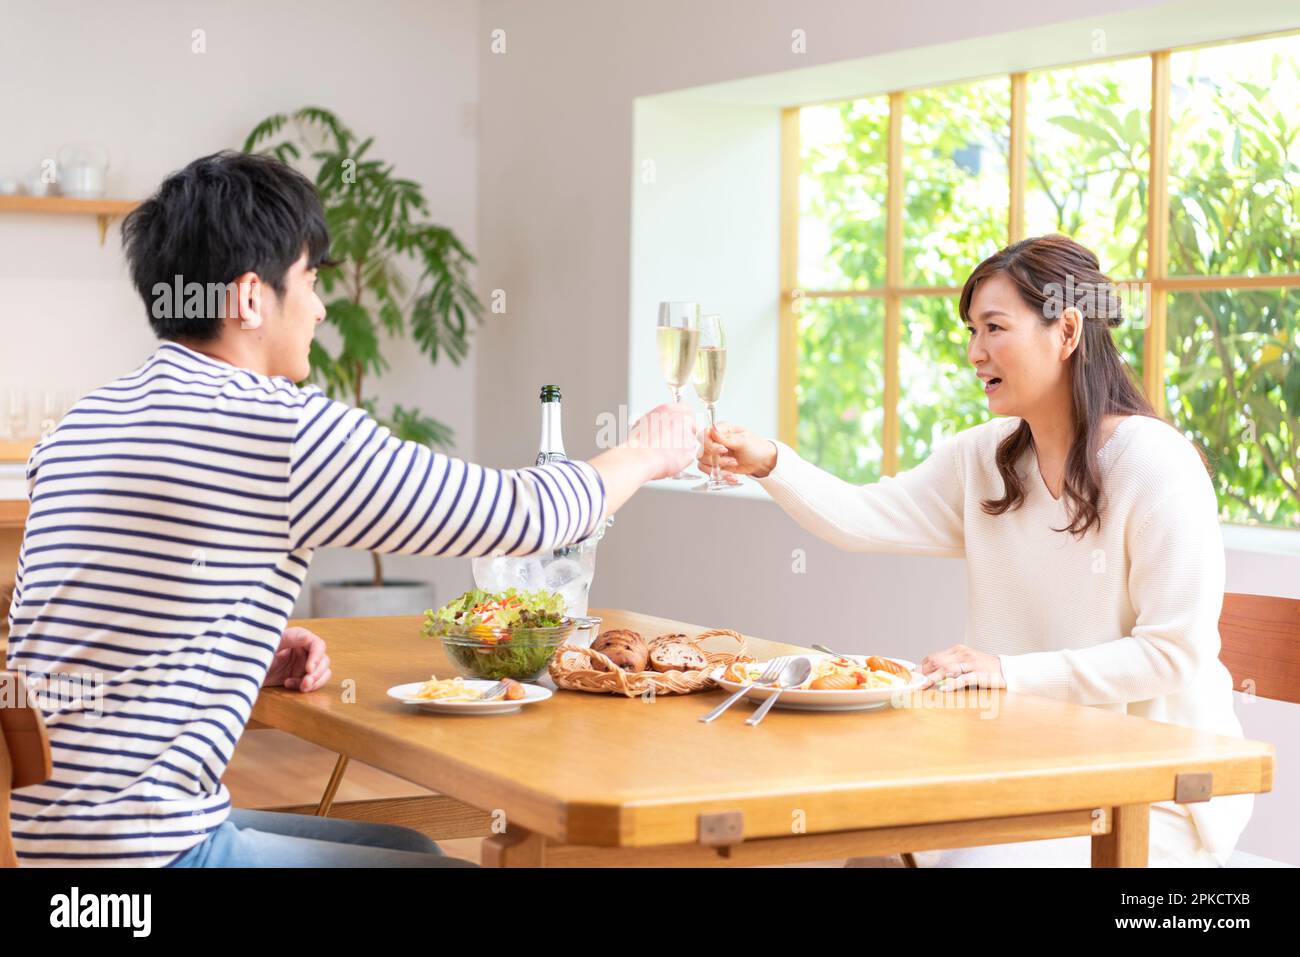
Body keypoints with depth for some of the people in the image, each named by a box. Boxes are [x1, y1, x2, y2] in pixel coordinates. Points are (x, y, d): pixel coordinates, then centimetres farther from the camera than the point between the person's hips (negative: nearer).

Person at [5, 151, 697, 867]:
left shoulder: (80, 427, 8)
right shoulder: (286, 428, -15)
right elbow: (520, 513, -6)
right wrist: (644, 455, 12)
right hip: (148, 850, -9)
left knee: (406, 845, 21)